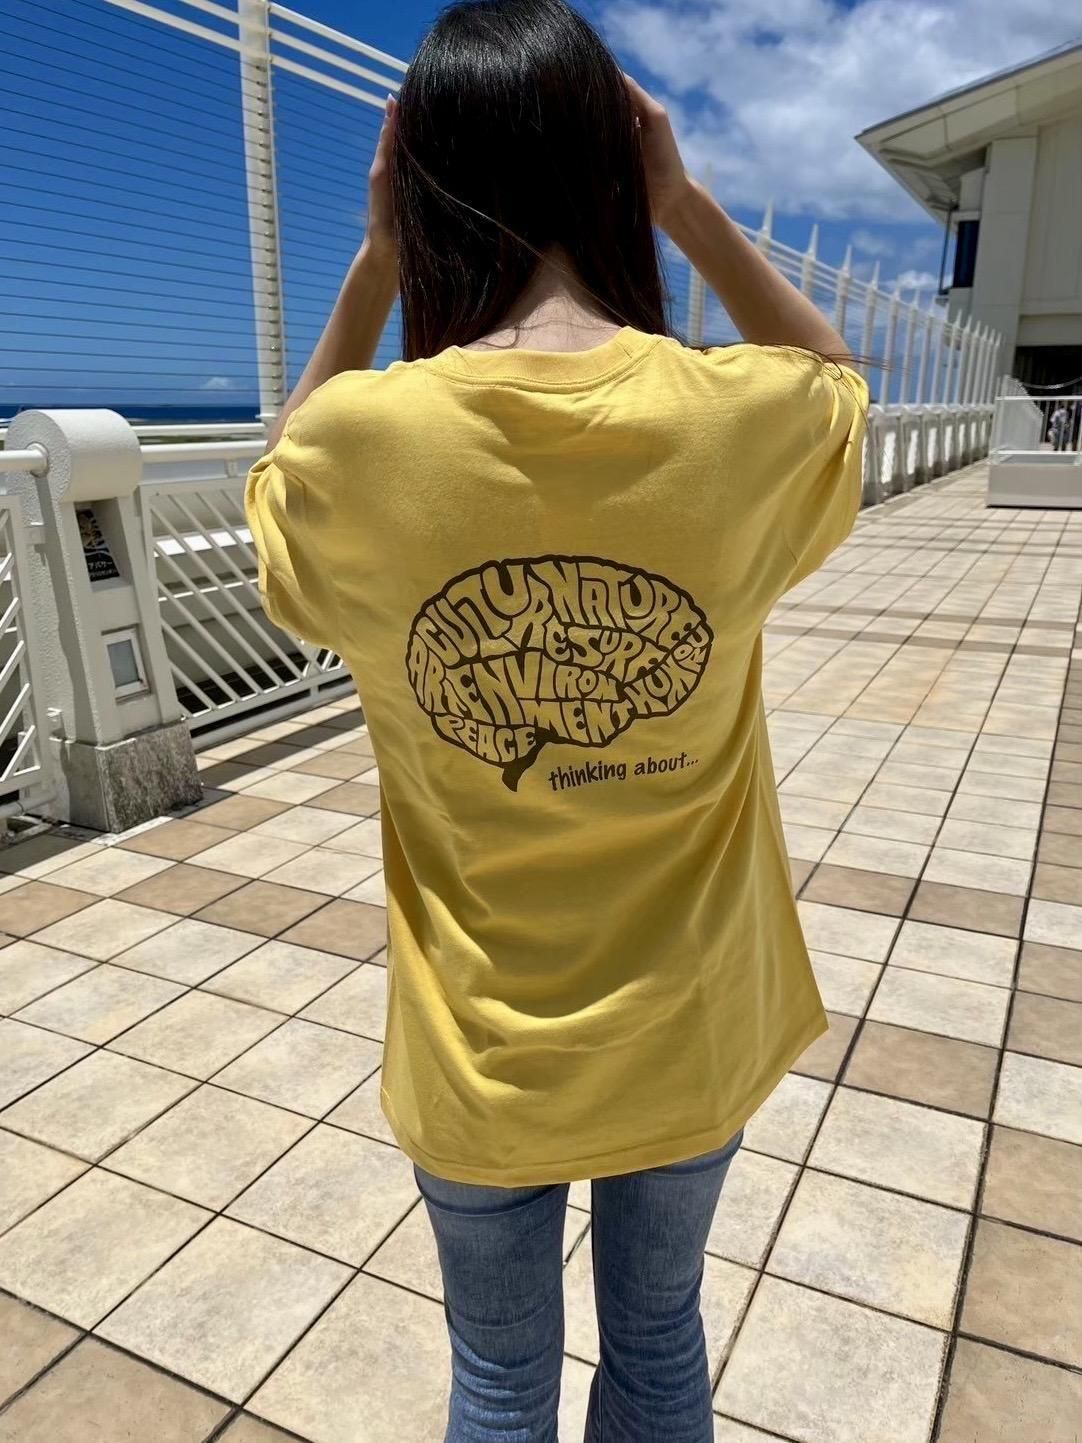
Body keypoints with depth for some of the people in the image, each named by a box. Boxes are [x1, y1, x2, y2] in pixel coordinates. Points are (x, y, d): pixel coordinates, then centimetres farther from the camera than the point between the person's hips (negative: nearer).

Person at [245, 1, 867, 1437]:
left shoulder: (363, 442, -21)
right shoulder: (742, 419, -19)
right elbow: (838, 377, 7)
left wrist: (373, 265, -3)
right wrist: (691, 209, -2)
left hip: (479, 1050, -1)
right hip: (693, 1033, 2)